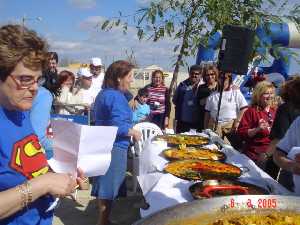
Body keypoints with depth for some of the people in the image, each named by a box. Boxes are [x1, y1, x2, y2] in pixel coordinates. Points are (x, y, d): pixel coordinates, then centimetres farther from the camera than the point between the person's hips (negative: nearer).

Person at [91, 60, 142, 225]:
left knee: (104, 184, 19)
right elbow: (117, 126, -27)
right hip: (114, 147, -10)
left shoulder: (104, 93, 12)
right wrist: (135, 133, -12)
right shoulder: (116, 96, -19)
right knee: (108, 187, 1)